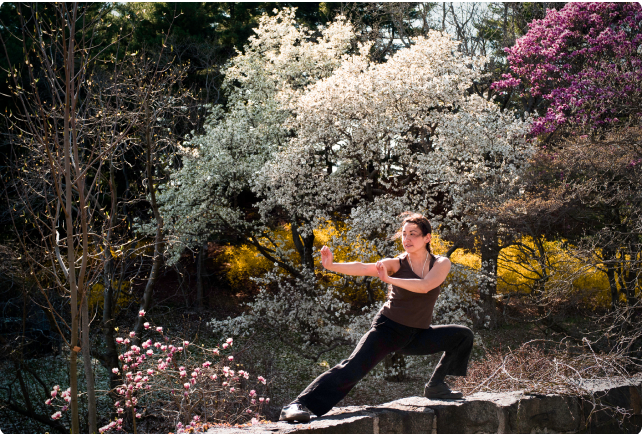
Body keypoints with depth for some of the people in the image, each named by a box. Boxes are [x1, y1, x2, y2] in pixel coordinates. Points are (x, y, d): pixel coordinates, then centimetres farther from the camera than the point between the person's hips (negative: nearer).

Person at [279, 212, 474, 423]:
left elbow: (425, 286, -24)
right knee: (351, 369, -23)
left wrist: (389, 279, -30)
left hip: (417, 336, 4)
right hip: (388, 329, -4)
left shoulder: (441, 264, -3)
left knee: (463, 335, 2)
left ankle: (435, 386, 11)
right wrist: (332, 266, -45)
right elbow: (364, 268, -28)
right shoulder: (396, 264, -10)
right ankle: (296, 406, -30)